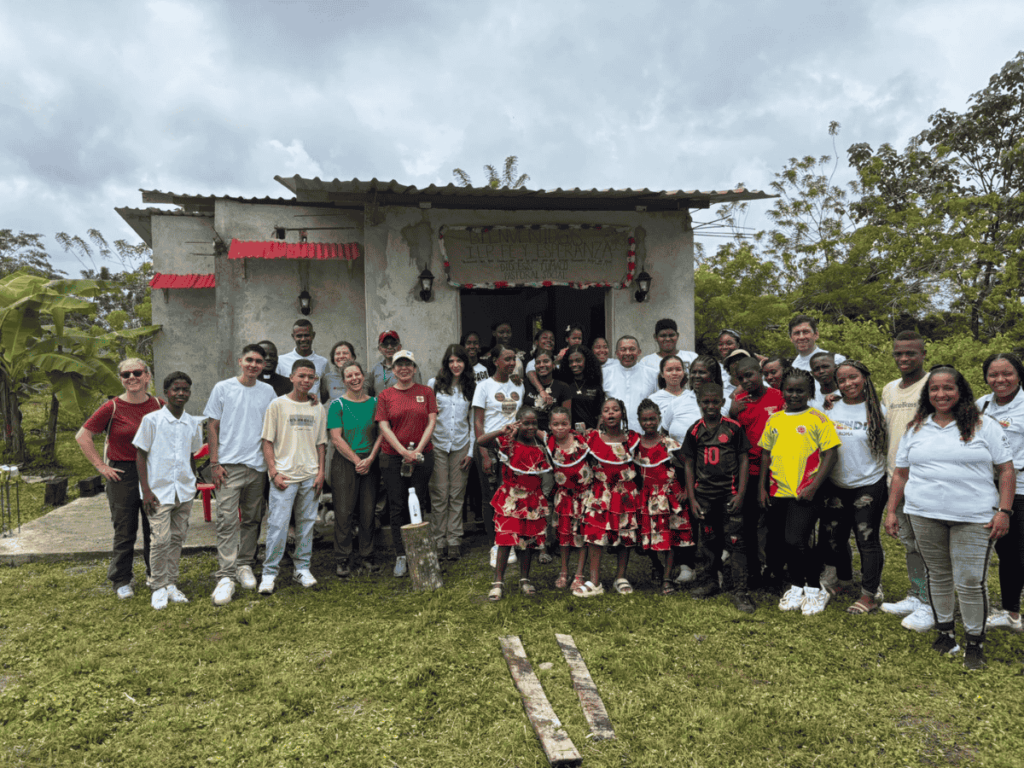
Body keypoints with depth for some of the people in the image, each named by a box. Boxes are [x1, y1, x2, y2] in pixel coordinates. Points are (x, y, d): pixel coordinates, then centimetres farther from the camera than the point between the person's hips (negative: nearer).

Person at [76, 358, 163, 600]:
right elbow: (82, 436, -3)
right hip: (122, 475, -3)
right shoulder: (112, 407, -7)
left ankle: (155, 574, 27)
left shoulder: (159, 405, 2)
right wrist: (100, 466, -6)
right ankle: (121, 581, 17)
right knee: (125, 531, 3)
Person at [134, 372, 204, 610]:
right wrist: (146, 490, -9)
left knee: (178, 538, 9)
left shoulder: (194, 423, 7)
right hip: (159, 490, -4)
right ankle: (159, 587, 7)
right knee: (161, 539, -7)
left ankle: (171, 584, 20)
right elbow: (140, 455, -3)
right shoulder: (152, 420, -5)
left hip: (184, 491, 4)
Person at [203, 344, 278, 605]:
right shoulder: (223, 388, 2)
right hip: (229, 465, -3)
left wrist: (271, 464, 9)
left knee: (252, 519, 11)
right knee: (227, 520, -10)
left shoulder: (268, 391, 9)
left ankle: (245, 566, 24)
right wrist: (214, 462, -5)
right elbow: (212, 426, 2)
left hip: (258, 466, 3)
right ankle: (225, 577, -9)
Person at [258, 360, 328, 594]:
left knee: (307, 523, 9)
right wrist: (274, 473, -10)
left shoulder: (317, 408, 10)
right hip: (284, 475, -4)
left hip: (310, 476, 4)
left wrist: (320, 472, 4)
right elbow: (268, 441, -2)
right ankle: (269, 573, 4)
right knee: (278, 524, -7)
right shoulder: (278, 405, 0)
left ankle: (302, 568, 21)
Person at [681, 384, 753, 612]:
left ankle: (739, 591, 0)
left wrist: (741, 493, -6)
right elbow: (689, 465, 7)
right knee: (707, 541, 12)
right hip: (704, 495, 3)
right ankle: (708, 582, 27)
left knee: (735, 542, -5)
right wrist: (692, 499, 2)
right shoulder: (695, 431, 5)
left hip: (730, 494, -2)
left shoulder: (734, 428, 0)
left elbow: (744, 460, 1)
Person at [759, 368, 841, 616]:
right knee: (789, 542, 14)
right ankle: (796, 587, 31)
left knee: (796, 541, -11)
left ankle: (815, 590, 11)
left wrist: (813, 487, -14)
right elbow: (766, 454, 15)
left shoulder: (818, 419, -4)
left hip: (804, 493, -5)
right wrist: (762, 487, 10)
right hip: (778, 491, 5)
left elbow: (830, 455, -7)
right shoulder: (773, 419, 9)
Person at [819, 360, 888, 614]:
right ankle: (844, 581, 36)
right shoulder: (831, 408, 4)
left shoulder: (878, 410, -5)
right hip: (836, 485, 4)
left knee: (867, 540, 1)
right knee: (833, 537, 13)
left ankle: (869, 594, 15)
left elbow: (888, 447, -1)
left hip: (869, 485, -4)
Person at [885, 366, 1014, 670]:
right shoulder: (915, 429, 12)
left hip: (974, 518, -3)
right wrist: (891, 511, 9)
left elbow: (1006, 471, 2)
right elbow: (901, 474, 14)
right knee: (938, 575, 11)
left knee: (971, 582, -3)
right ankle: (945, 632, 27)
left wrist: (1004, 512, -6)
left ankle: (975, 642, 13)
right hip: (924, 514, 3)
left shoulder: (984, 426, 4)